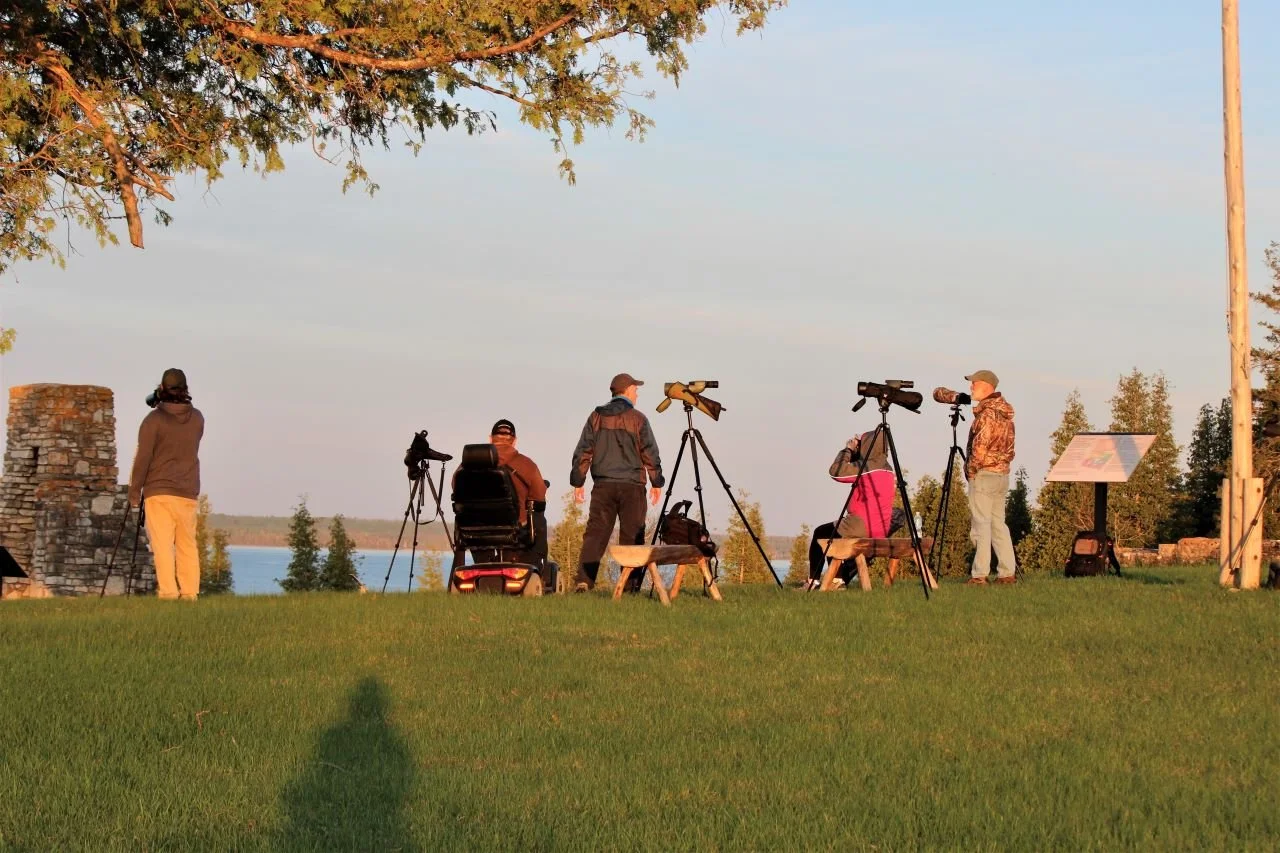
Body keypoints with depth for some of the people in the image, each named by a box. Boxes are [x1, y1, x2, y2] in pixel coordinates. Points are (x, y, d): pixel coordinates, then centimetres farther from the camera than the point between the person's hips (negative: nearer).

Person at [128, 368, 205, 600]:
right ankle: (190, 592, 4)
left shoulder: (153, 420, -7)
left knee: (162, 544, -6)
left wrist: (134, 493, 2)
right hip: (188, 493, 4)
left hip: (159, 492, -4)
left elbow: (142, 458, -7)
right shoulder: (197, 418, 7)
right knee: (187, 544, 8)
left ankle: (168, 591, -13)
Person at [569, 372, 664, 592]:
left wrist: (578, 482, 12)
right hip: (632, 485, -3)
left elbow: (583, 452, 6)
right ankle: (631, 585, 0)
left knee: (595, 533, 1)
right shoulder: (637, 419, -2)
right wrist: (657, 483, 6)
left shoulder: (596, 417, 7)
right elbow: (650, 454, -2)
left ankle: (583, 580, -11)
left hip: (603, 485, 3)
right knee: (632, 536, 2)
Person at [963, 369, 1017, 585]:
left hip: (983, 475, -9)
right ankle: (1007, 573, 10)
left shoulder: (987, 413, -15)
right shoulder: (1005, 412, 13)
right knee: (998, 524, 12)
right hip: (1002, 473, 9)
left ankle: (979, 575, -10)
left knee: (981, 524, -8)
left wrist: (971, 470, -7)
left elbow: (980, 446, -20)